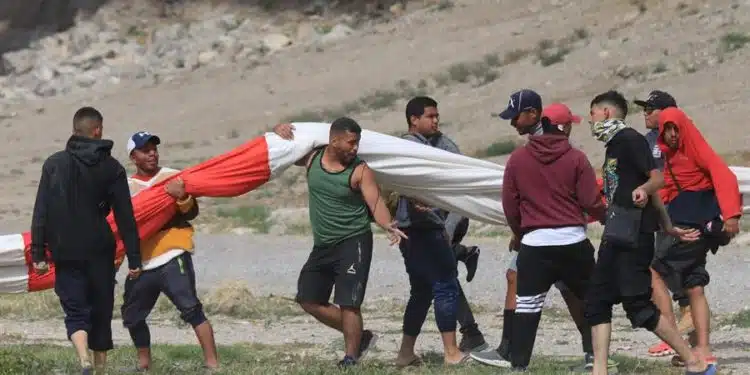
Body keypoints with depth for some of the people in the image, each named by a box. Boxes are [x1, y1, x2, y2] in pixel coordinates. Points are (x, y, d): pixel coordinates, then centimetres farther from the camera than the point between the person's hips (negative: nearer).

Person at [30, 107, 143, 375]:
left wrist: (38, 253, 0)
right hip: (100, 252, 0)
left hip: (66, 252, 0)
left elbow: (41, 212, -3)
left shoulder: (54, 164, -1)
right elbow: (125, 218, -2)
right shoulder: (112, 169, -1)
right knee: (101, 312, 14)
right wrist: (134, 259, 2)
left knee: (75, 311, 1)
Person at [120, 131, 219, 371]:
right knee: (132, 316, 12)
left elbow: (192, 212, -4)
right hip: (142, 264, 5)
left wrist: (182, 198, -24)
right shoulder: (126, 187, 10)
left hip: (172, 258, -5)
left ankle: (212, 364, -19)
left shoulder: (173, 178, 3)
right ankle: (144, 364, 30)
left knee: (191, 309, -16)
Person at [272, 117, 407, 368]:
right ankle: (360, 337, 19)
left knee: (348, 304, -12)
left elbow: (376, 204, -19)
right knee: (309, 300, 10)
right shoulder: (312, 158, 0)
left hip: (353, 243, -7)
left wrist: (388, 226, -40)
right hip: (322, 246, 7)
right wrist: (280, 131, -9)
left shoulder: (360, 171, -13)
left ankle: (351, 358, -2)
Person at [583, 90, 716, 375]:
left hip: (633, 235, -10)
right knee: (597, 303, 5)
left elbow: (657, 178, -19)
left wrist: (643, 189, -41)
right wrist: (667, 227, 28)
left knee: (638, 306, -12)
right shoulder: (614, 146, 20)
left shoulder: (629, 139, -9)